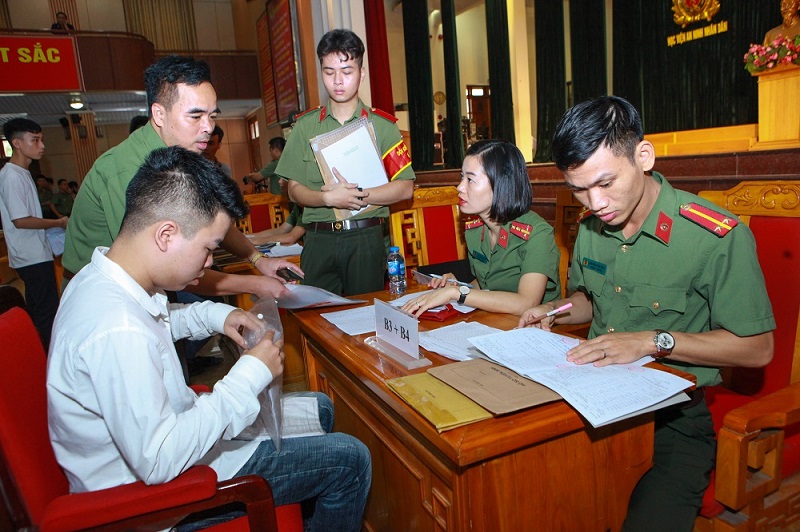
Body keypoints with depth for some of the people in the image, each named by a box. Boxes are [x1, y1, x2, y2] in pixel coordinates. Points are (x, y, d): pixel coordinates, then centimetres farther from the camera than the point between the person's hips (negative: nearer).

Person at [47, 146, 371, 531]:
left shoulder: (103, 278, -4)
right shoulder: (117, 332, -36)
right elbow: (159, 462, -34)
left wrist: (215, 315, 1)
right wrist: (251, 375, -27)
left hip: (168, 428, 10)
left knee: (319, 409, 19)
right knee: (350, 460, -8)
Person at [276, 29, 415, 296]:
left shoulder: (382, 125, 4)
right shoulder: (305, 126, 8)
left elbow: (405, 188, -2)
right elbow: (294, 190, 4)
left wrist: (357, 195, -14)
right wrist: (329, 197, -15)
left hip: (367, 237, -1)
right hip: (319, 240, 1)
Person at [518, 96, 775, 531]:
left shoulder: (718, 237, -15)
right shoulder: (591, 228, 6)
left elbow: (757, 348, -10)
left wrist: (654, 341, -20)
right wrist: (557, 311, 1)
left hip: (673, 417, -4)